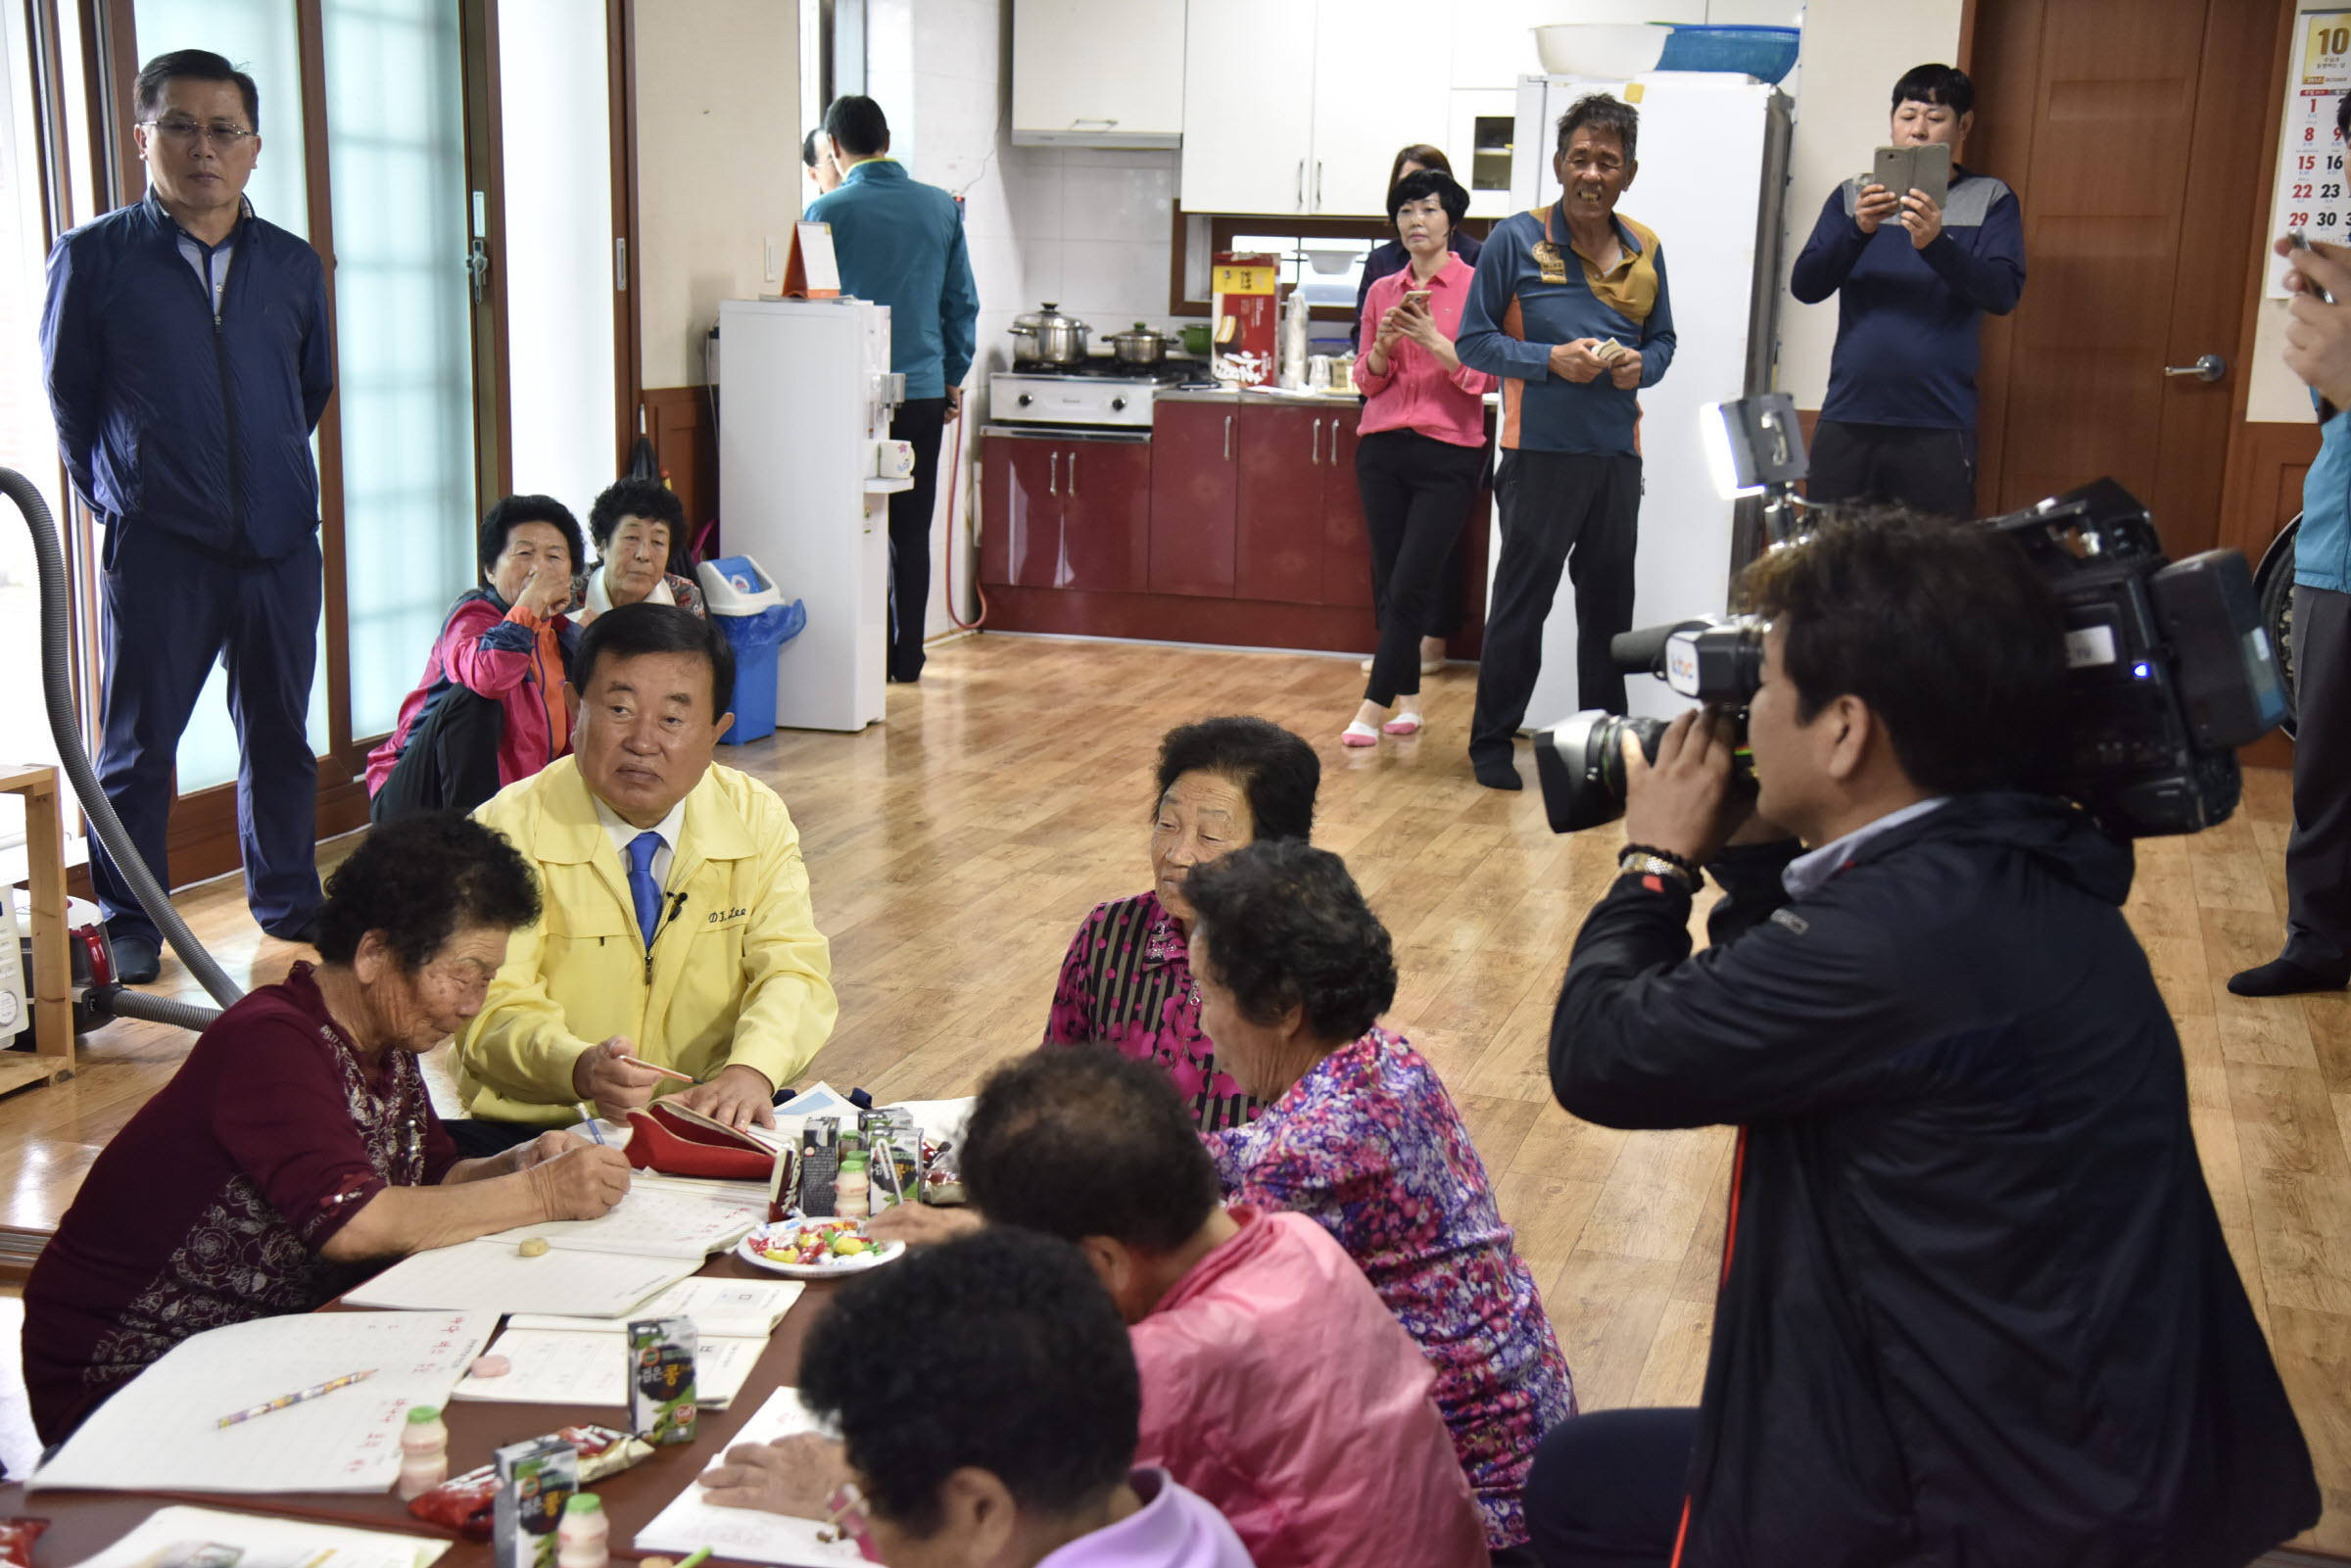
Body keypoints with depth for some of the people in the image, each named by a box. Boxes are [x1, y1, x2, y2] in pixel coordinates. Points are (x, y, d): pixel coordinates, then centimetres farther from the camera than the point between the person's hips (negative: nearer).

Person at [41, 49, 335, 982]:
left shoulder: (294, 265, 5)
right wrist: (117, 496, 11)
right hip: (157, 548, -3)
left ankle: (287, 899, 27)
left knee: (280, 732, 13)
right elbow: (67, 397, 7)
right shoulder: (94, 257, -3)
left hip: (280, 542, 3)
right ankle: (129, 925, 17)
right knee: (139, 744, 4)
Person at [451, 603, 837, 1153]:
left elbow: (792, 969, 1)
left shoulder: (758, 819, 7)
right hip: (541, 1132, -2)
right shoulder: (508, 832, -4)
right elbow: (494, 1008, -11)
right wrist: (581, 1068, -33)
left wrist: (751, 1069, -22)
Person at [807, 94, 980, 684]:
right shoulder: (941, 207, 3)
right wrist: (954, 379, 18)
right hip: (924, 390, 3)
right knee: (913, 529, 9)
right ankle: (908, 657, 13)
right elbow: (963, 303, 8)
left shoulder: (828, 211, -8)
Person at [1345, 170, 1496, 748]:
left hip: (1449, 455, -4)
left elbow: (1486, 377, -6)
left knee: (1411, 585, -9)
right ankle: (1408, 701, 16)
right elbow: (1366, 379, 13)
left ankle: (1375, 706, -4)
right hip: (1383, 449, 5)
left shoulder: (1476, 286, -2)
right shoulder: (1382, 291, 11)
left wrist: (1433, 340, -18)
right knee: (1388, 582, 5)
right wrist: (1384, 344, -7)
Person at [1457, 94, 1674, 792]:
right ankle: (1491, 742, 11)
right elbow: (1473, 341, -3)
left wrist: (1642, 365, -4)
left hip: (1617, 452, 5)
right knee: (1522, 600, 0)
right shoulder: (1517, 239, -3)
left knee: (1610, 599, 13)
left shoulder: (1645, 251, 10)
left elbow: (1663, 339, 20)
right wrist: (1551, 360, -16)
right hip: (1541, 450, -5)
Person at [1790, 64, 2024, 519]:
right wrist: (1858, 230, -16)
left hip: (1939, 429, -2)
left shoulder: (1991, 200, 7)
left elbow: (2004, 292, -7)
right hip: (1847, 419, 2)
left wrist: (1935, 242, -23)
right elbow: (1805, 285, 2)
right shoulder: (1852, 196, 13)